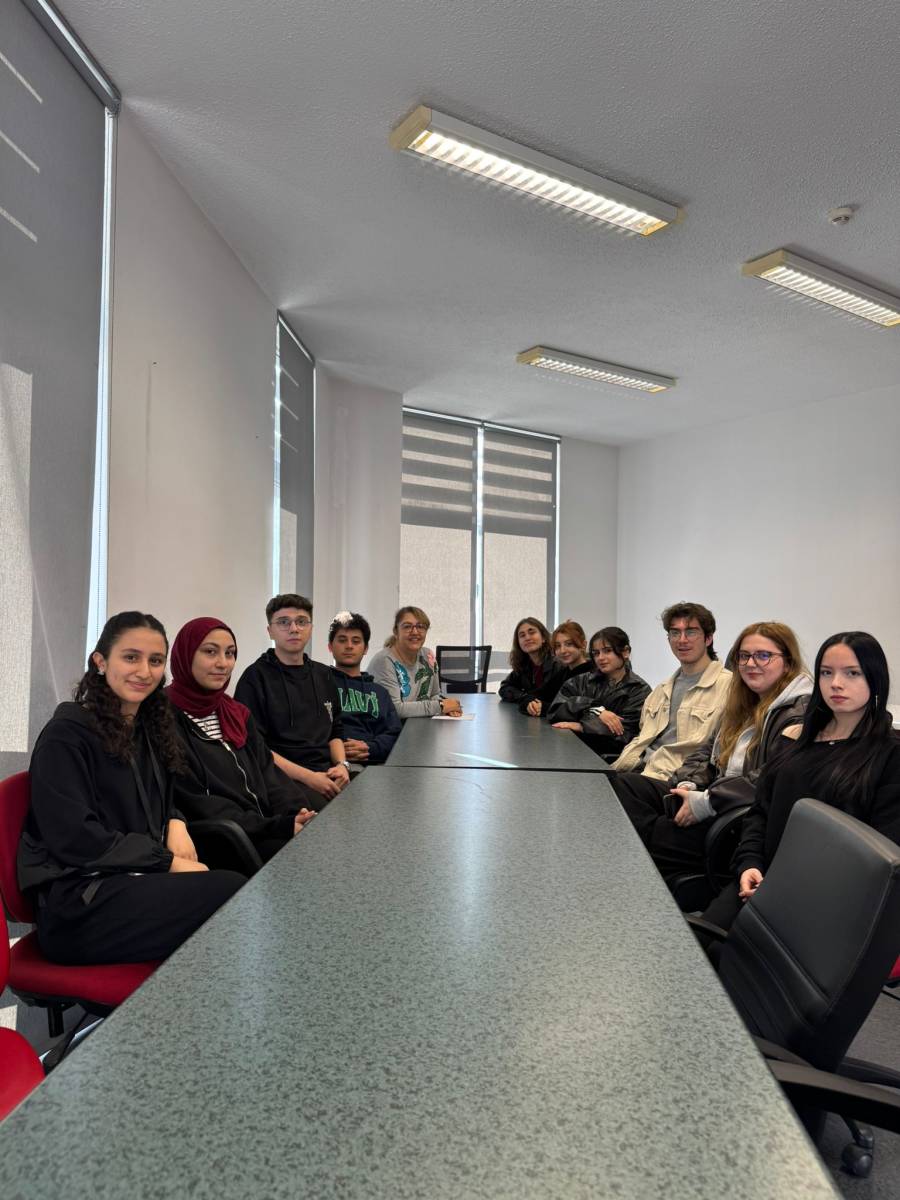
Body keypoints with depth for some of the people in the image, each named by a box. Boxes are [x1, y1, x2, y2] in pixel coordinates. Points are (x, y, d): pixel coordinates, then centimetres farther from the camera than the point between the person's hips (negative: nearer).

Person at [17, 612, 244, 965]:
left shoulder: (149, 728, 15)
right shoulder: (66, 734, -9)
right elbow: (75, 838, -16)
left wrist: (176, 825, 0)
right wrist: (170, 863, -14)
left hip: (136, 877, 7)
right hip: (77, 902, -7)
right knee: (233, 892, -26)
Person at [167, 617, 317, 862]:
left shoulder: (238, 713, 16)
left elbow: (267, 773, 9)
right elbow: (193, 802, -14)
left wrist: (297, 816, -11)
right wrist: (279, 826, -19)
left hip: (267, 830, 7)